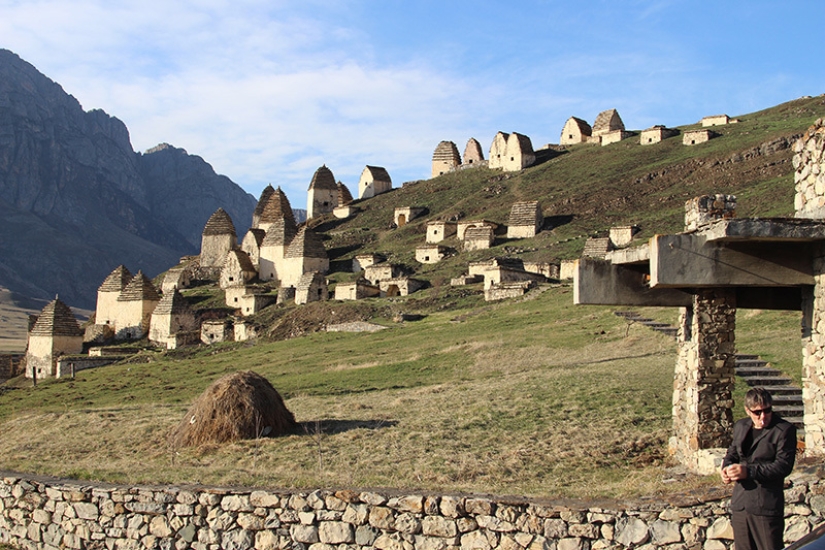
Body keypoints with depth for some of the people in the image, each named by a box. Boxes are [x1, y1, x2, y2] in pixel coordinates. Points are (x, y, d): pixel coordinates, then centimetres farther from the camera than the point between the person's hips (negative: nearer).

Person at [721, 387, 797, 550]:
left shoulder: (785, 430, -8)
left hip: (766, 508, -6)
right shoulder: (740, 427, 12)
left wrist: (748, 471, -23)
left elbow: (783, 466, -16)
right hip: (740, 505, 6)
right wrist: (727, 467, 0)